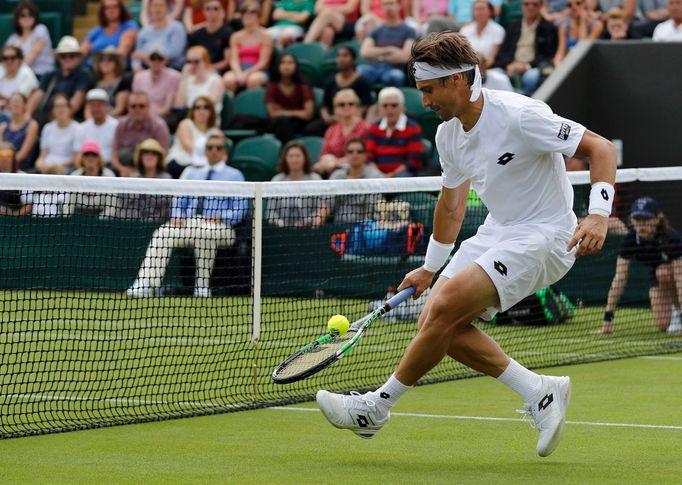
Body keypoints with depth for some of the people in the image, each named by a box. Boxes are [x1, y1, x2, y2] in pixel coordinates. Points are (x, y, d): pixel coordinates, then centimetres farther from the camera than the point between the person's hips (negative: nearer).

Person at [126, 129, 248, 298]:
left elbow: (240, 210, 5)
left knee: (203, 234, -40)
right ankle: (145, 286, -36)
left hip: (219, 227, -4)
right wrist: (178, 216, 0)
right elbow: (179, 201, 23)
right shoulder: (193, 173, 29)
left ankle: (202, 287, -31)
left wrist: (220, 218, -13)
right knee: (162, 234, -26)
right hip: (188, 223, 4)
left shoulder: (234, 175, 14)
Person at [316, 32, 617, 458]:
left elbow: (601, 147, -19)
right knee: (439, 323, -4)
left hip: (543, 238, -9)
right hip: (497, 232, 9)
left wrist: (598, 215, -33)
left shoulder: (520, 116, -22)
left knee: (445, 306, -21)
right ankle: (541, 393, 4)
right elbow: (452, 204, 20)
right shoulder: (448, 134, 3)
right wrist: (429, 268, 26)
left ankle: (378, 407, -5)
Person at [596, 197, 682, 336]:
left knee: (664, 272, -37)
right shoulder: (630, 240, -25)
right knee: (663, 325, -14)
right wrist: (608, 319, -34)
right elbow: (619, 278, -28)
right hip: (657, 277, 3)